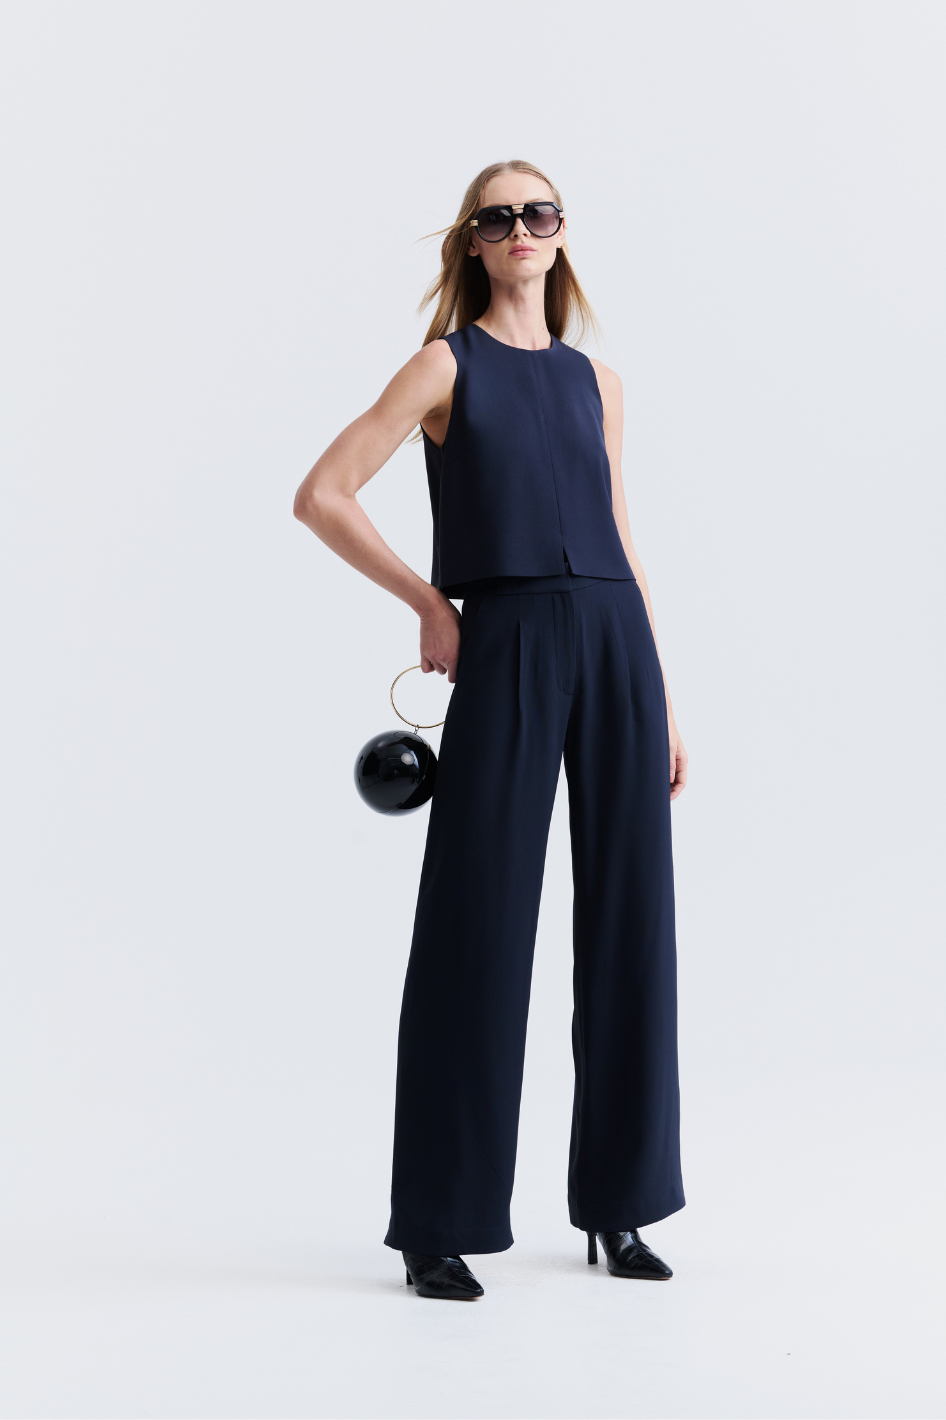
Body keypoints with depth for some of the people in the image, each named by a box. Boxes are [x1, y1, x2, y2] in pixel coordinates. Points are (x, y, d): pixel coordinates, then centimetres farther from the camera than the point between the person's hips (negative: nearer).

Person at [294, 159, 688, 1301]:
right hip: (506, 650, -4)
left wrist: (665, 701, 13)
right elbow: (320, 496, -2)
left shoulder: (594, 381, 18)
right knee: (477, 925, -3)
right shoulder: (448, 363, 5)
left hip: (616, 646, 5)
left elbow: (619, 542, 17)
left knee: (626, 921, 6)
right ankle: (440, 1224, 7)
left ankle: (617, 1204, 18)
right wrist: (429, 604, -2)